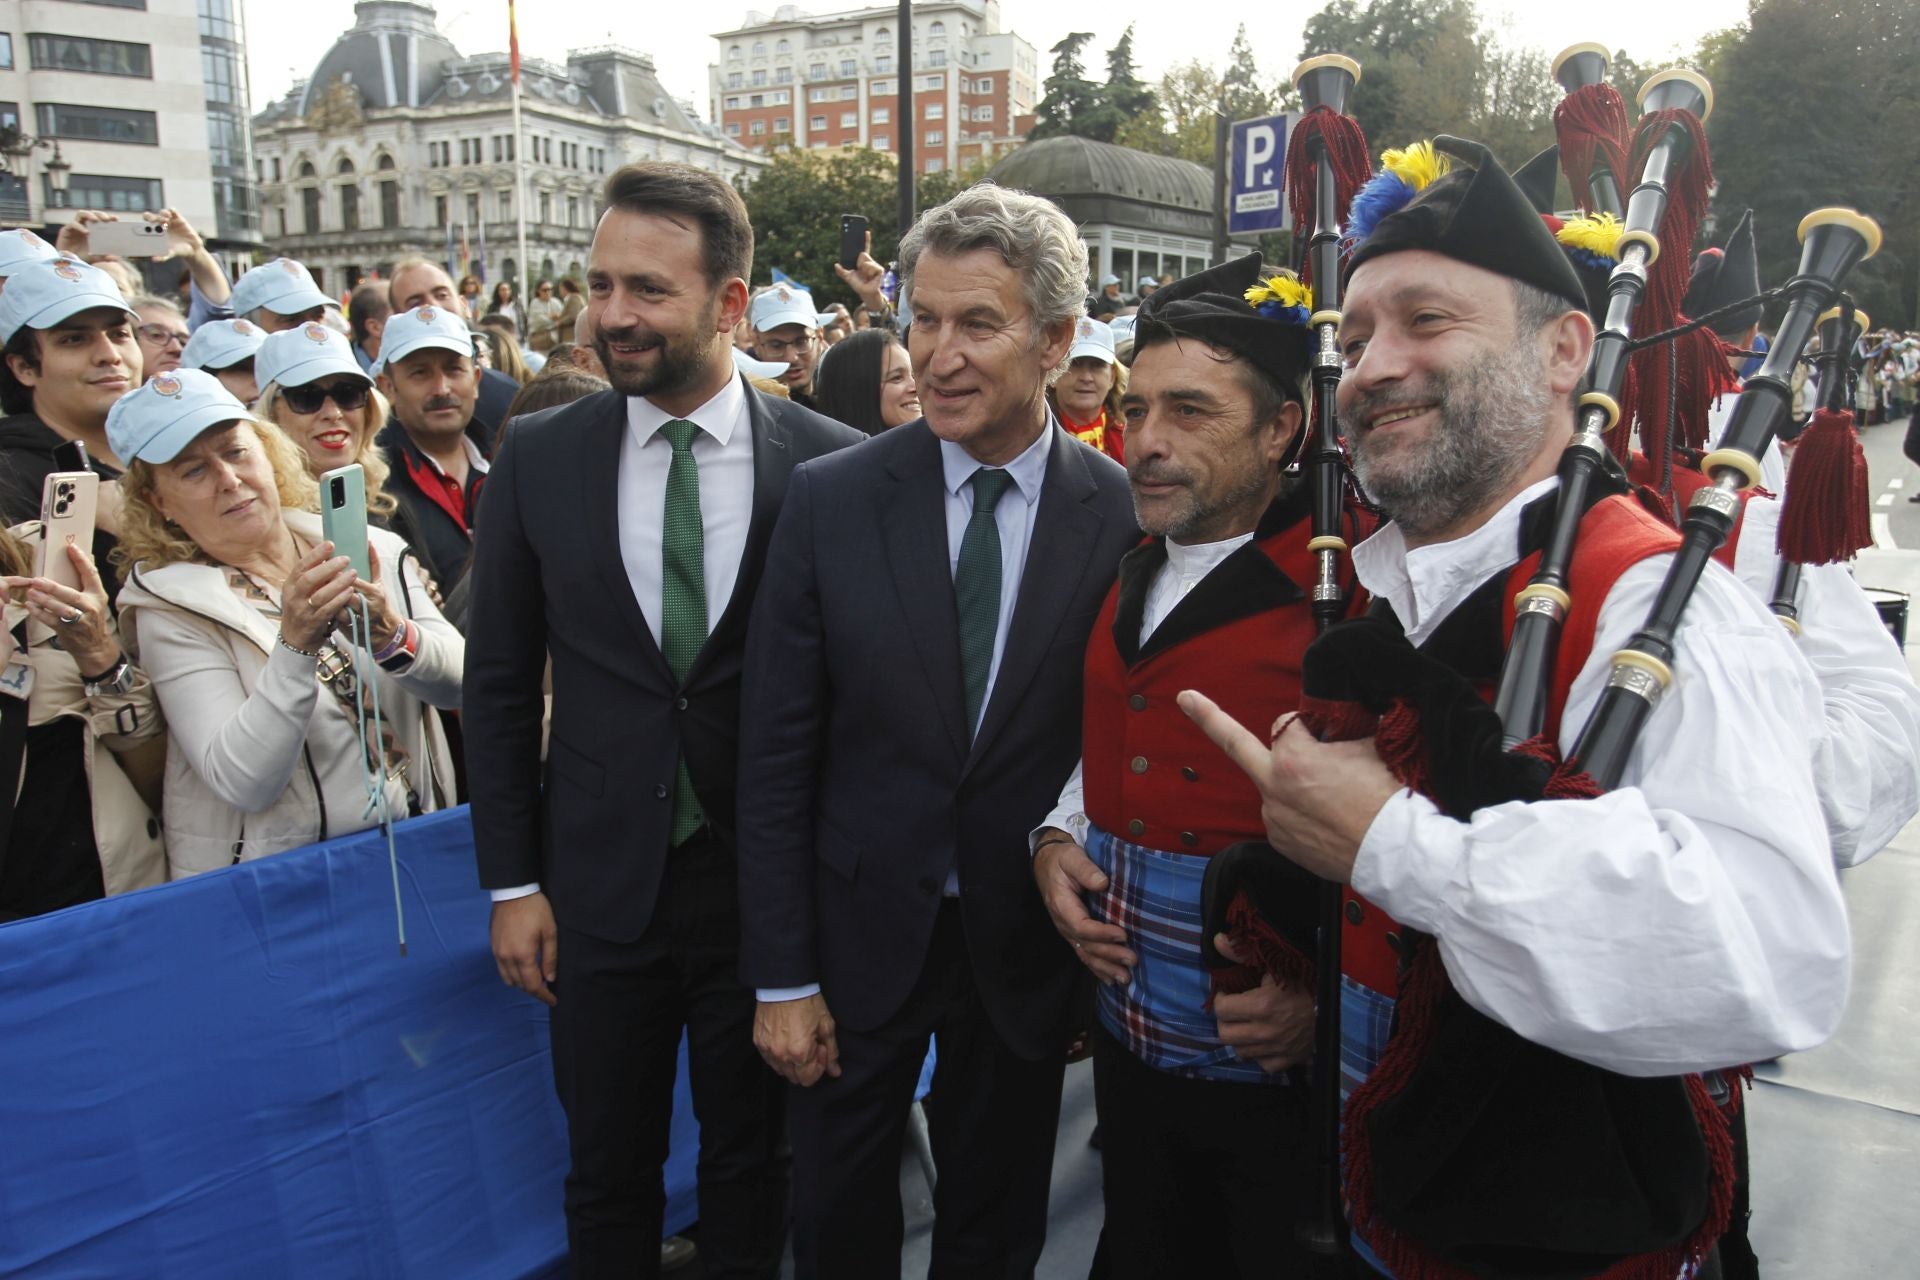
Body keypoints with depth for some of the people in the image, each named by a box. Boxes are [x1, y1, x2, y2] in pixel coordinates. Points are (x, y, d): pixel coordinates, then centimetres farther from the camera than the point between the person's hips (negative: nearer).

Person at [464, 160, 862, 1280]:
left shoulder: (831, 464, -9)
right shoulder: (537, 456, -3)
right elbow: (501, 683, 3)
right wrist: (512, 882, 1)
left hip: (768, 882, -1)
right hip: (603, 882, 2)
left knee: (752, 1168, 18)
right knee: (607, 1176, 18)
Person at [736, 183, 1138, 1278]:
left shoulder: (1127, 514, -9)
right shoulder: (830, 499, -8)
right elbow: (777, 754, -6)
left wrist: (1103, 944, -1)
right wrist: (782, 978, -6)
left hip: (1030, 942, 0)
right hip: (860, 932, 0)